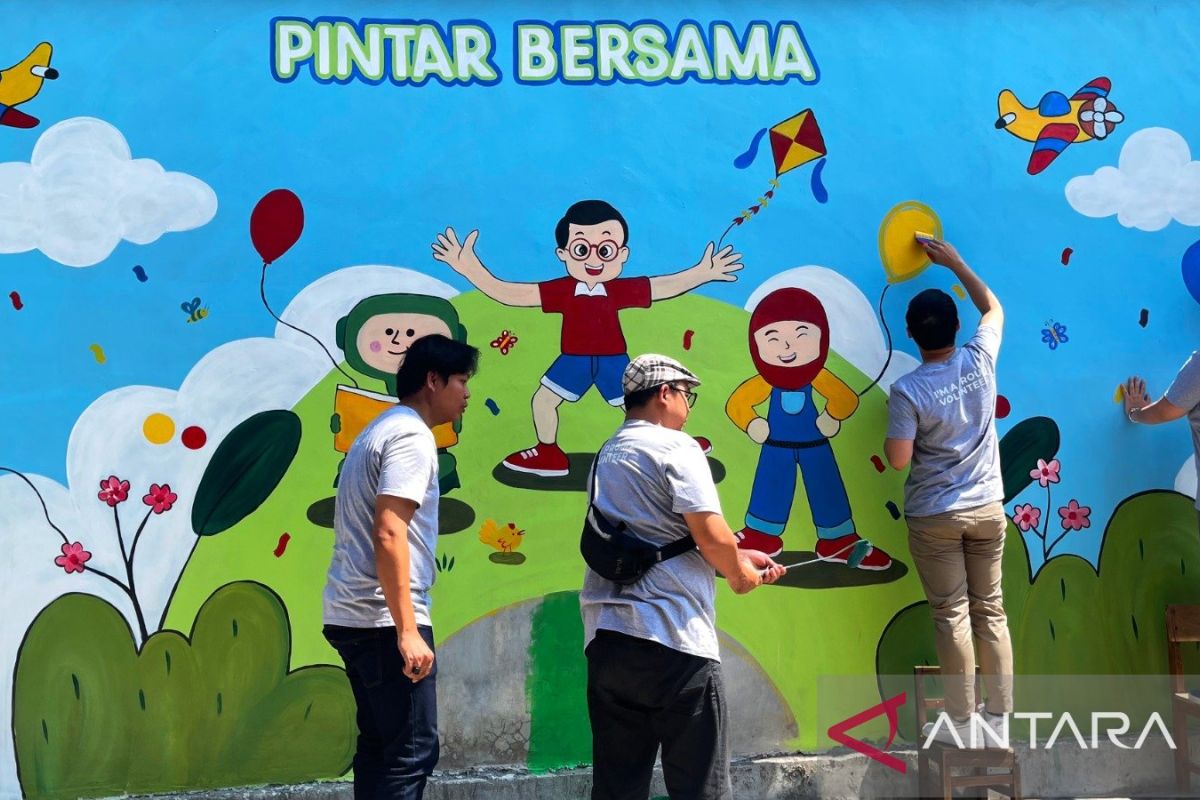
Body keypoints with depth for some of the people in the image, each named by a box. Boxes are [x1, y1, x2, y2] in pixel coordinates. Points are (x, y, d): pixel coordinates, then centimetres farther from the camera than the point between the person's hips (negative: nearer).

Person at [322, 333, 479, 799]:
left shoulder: (380, 431, 19)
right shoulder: (411, 435, -12)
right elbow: (389, 535, -22)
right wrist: (408, 631, -23)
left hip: (353, 616, 10)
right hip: (384, 620, -10)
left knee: (380, 746, 14)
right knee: (412, 751, -6)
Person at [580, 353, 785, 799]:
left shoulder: (606, 456, 20)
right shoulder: (675, 446, -5)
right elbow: (710, 533, -14)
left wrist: (739, 557, 24)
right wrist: (737, 572, 6)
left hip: (606, 636, 8)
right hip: (672, 638, -8)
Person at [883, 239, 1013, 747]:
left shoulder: (907, 391, -17)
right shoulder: (980, 360, -6)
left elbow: (898, 459, -16)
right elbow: (993, 307, 14)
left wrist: (895, 428, 4)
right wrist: (955, 263, 20)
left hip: (934, 516, -4)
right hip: (988, 509, 4)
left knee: (952, 617, 2)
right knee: (990, 612, 9)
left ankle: (963, 724, 6)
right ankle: (998, 720, 13)